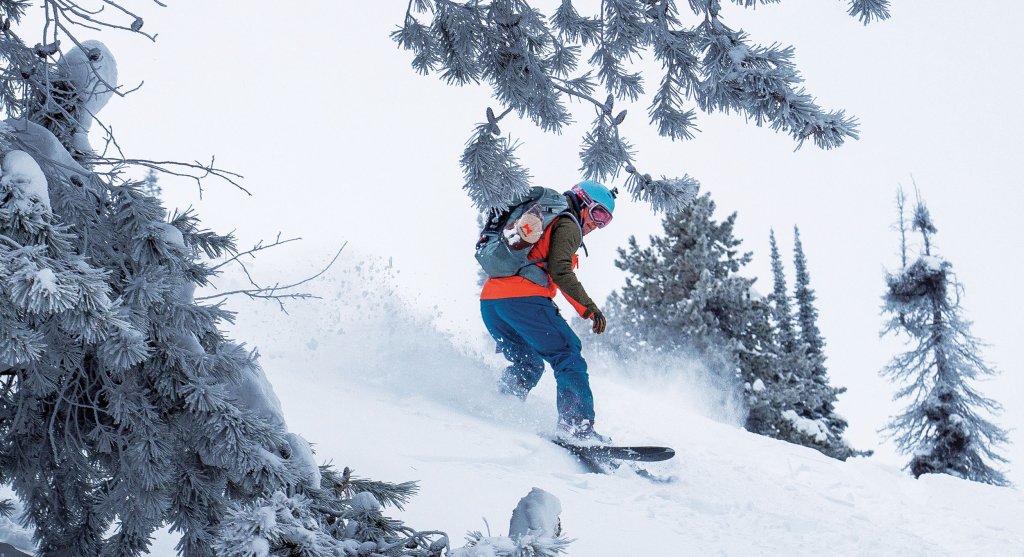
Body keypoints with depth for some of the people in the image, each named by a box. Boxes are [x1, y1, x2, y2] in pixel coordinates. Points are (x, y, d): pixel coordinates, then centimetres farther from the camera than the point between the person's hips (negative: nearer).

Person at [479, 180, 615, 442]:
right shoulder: (568, 224, 5)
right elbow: (560, 271, -10)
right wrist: (589, 306, -11)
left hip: (489, 299, 9)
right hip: (524, 298, -9)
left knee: (527, 366, 20)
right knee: (568, 354, -7)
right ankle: (578, 425, -20)